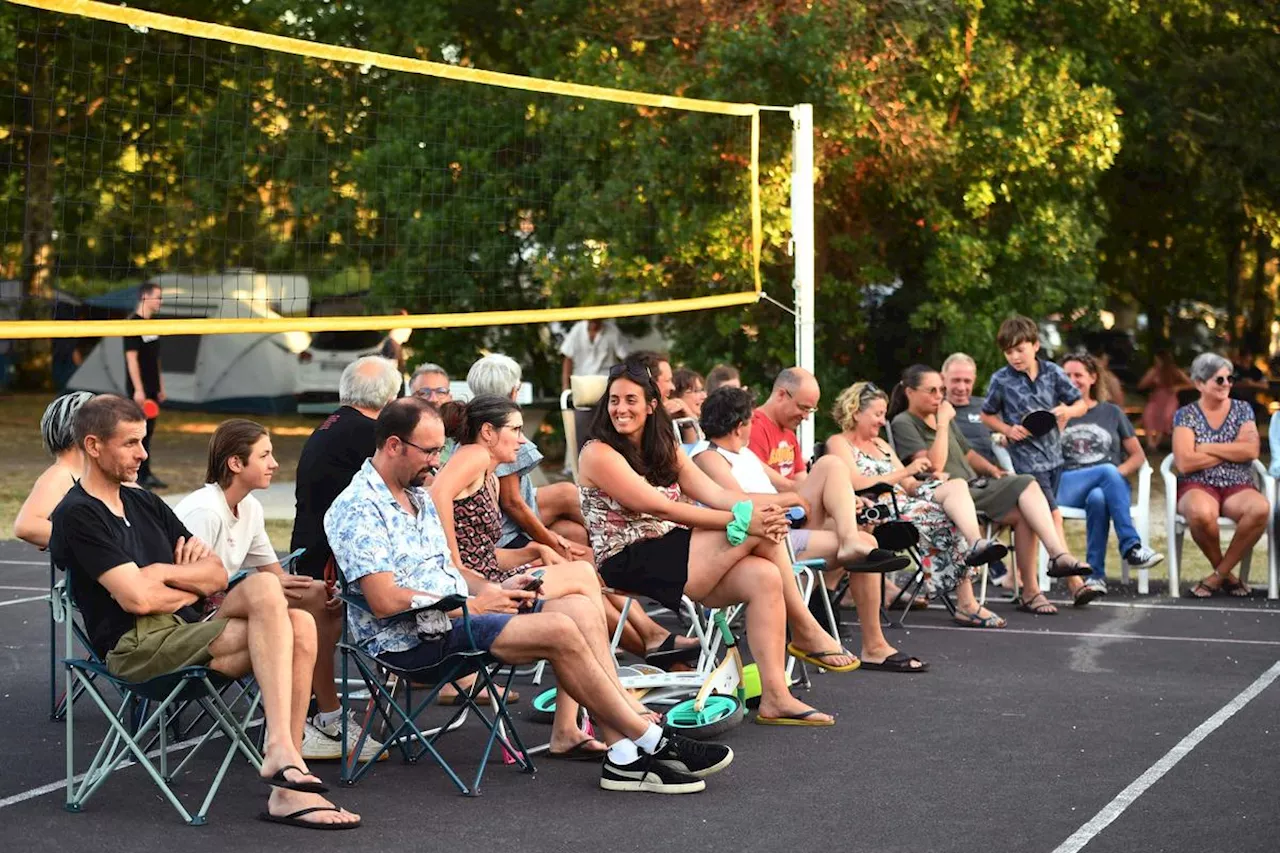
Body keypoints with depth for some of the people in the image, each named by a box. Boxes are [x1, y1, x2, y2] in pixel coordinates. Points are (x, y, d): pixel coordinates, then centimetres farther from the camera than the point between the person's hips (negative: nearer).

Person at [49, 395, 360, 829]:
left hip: (183, 631, 8)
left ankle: (287, 790, -23)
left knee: (299, 627, -18)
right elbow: (138, 598, -15)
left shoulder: (144, 503, 22)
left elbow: (217, 575, 16)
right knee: (266, 591, -23)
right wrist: (193, 587, 4)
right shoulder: (78, 515, -5)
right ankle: (281, 752, -31)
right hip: (134, 648, -8)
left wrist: (162, 573, -3)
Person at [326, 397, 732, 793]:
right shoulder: (359, 509, -12)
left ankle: (623, 755, -16)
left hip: (455, 615, 10)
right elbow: (384, 600, -21)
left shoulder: (419, 497, 19)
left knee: (580, 608, -9)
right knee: (558, 630, -23)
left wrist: (494, 590, 3)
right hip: (409, 639, -10)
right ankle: (651, 743, -11)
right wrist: (472, 605, -15)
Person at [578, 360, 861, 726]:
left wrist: (756, 508, -20)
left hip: (672, 555, 8)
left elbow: (713, 493, 3)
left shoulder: (664, 449, 17)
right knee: (756, 532, -18)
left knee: (764, 577, -19)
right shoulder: (598, 454, -7)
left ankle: (775, 697, -20)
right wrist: (741, 519, -21)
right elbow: (658, 506, -16)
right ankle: (806, 633, -3)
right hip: (629, 565, -8)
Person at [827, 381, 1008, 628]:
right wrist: (906, 471, -11)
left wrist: (930, 480, 0)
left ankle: (977, 544, -43)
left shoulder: (881, 445, 31)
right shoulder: (838, 443, 5)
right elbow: (857, 483, -12)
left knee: (956, 486, -22)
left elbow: (909, 487, 23)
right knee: (947, 519, -29)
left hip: (904, 506, 7)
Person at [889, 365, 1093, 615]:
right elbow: (934, 465, -17)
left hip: (973, 485, 8)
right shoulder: (903, 423, -4)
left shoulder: (940, 417, 22)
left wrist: (990, 469, 13)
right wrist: (943, 423, -13)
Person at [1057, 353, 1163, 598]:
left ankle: (1096, 575, -39)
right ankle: (1131, 545, -40)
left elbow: (1138, 456, 16)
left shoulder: (1111, 413, 21)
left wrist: (1119, 472, -5)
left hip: (1113, 484, 1)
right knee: (1107, 470, -36)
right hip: (1068, 487, -1)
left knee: (1098, 498, -39)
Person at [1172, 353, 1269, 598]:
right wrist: (1233, 451, -4)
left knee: (1260, 509, -35)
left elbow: (1251, 451, -6)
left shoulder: (1243, 410, 10)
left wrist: (1207, 448, -8)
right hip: (1198, 487, -2)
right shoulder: (1186, 415, 3)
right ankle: (1226, 575, -12)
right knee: (1201, 513, -40)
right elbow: (1184, 463, -10)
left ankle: (1219, 575, -18)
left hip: (1238, 487, 2)